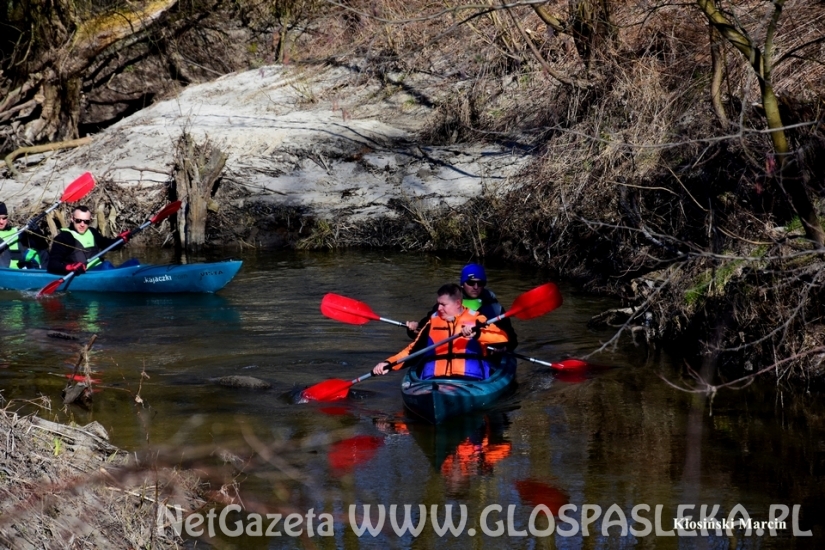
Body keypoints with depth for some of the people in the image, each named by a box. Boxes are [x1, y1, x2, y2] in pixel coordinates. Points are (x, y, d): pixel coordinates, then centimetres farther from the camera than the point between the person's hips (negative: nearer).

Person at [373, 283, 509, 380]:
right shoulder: (433, 321, 21)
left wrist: (478, 333, -23)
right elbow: (413, 350, 24)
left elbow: (503, 338, -5)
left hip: (470, 379, -2)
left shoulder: (476, 320, 9)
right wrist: (389, 363, 9)